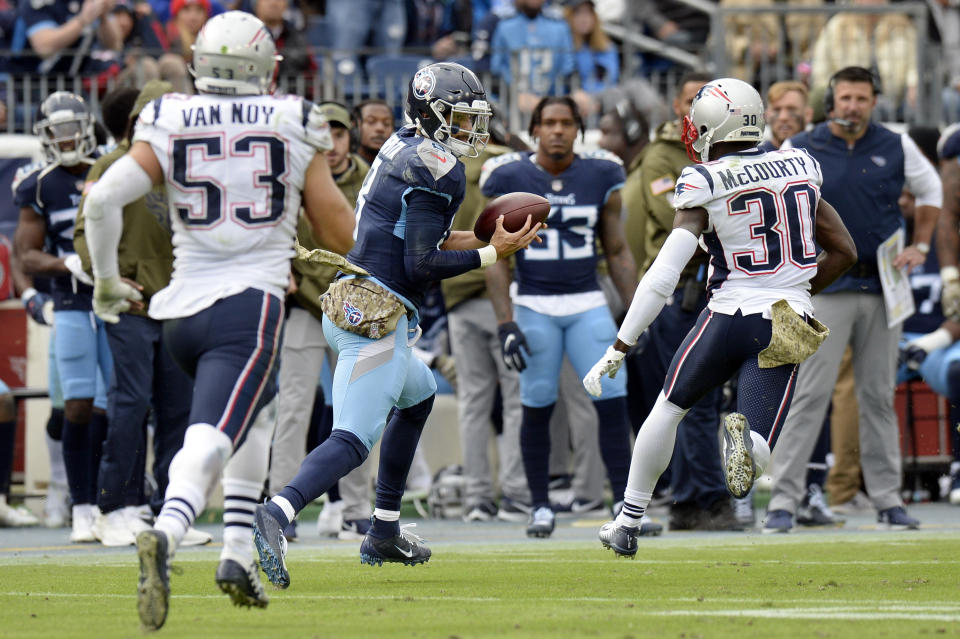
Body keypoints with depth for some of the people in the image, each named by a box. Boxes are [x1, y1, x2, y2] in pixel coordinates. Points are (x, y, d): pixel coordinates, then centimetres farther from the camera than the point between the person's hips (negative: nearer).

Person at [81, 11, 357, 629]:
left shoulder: (168, 126, 4)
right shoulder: (295, 126, 2)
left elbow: (104, 197, -8)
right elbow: (342, 234, 6)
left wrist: (107, 283, 7)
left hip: (181, 311, 4)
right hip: (249, 308, -4)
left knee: (259, 410, 28)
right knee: (210, 440, -15)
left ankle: (240, 555, 20)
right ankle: (166, 533, -45)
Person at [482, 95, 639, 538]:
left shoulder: (600, 176, 2)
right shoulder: (510, 179, -3)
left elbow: (617, 252, 9)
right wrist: (505, 322, -8)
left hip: (588, 305, 1)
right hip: (534, 306, -1)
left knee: (613, 402, -8)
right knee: (537, 407, 1)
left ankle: (624, 503, -3)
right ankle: (541, 506, 14)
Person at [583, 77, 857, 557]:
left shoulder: (705, 188, -7)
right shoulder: (798, 170, 6)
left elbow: (663, 277, -12)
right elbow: (843, 252, 11)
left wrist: (618, 351, -8)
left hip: (728, 317, -2)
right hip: (786, 331, 2)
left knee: (668, 408, 23)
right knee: (756, 455, 1)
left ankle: (628, 523, 29)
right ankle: (744, 438, -35)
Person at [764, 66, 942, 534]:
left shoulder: (897, 148, 6)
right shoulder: (800, 150, -1)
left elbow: (930, 191, 22)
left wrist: (919, 246, 12)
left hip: (882, 287, 3)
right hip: (825, 287, -3)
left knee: (879, 397, 8)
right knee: (809, 394, -9)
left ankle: (887, 499, 13)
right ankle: (783, 499, -8)